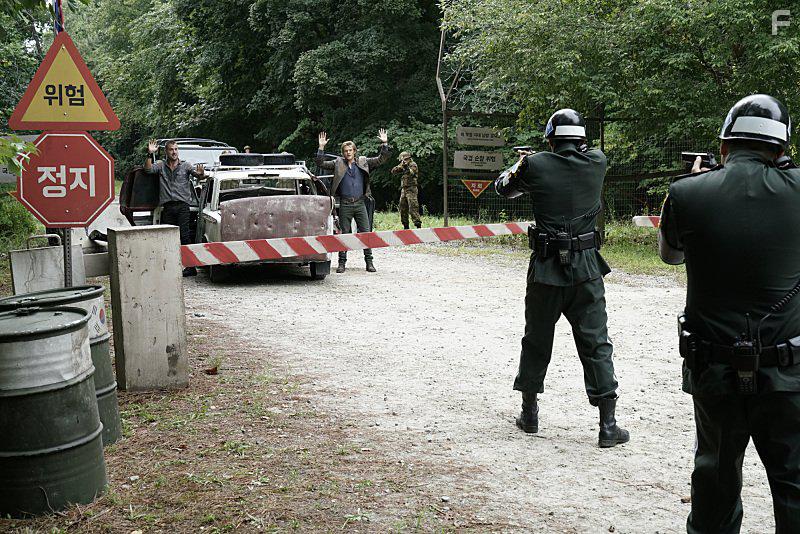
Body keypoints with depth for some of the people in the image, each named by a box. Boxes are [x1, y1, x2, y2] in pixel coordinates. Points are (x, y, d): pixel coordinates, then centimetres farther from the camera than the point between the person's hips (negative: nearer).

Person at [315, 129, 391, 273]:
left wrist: (385, 144, -5)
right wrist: (321, 147, -9)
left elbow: (381, 159, 6)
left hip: (360, 203, 1)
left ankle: (369, 261, 7)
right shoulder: (338, 163, 5)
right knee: (344, 234, 4)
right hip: (345, 204, -1)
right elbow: (320, 164, 0)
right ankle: (342, 262, 10)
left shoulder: (363, 162, 8)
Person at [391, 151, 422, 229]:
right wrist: (400, 166, -7)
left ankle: (418, 225, -19)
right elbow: (393, 171, 8)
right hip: (404, 190, 8)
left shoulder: (413, 165, -5)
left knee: (413, 208, -16)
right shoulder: (403, 166, 15)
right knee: (403, 209, 7)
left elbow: (411, 173, -23)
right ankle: (405, 226, 14)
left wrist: (406, 167, -38)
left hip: (411, 190, -8)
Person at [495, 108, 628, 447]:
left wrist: (518, 165, 31)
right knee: (596, 344, 4)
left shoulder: (536, 166, -5)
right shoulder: (597, 163, 0)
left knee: (536, 342, 15)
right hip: (586, 270, 1)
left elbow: (504, 188, 13)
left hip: (545, 270, 0)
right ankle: (608, 425, 3)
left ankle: (529, 413, 27)